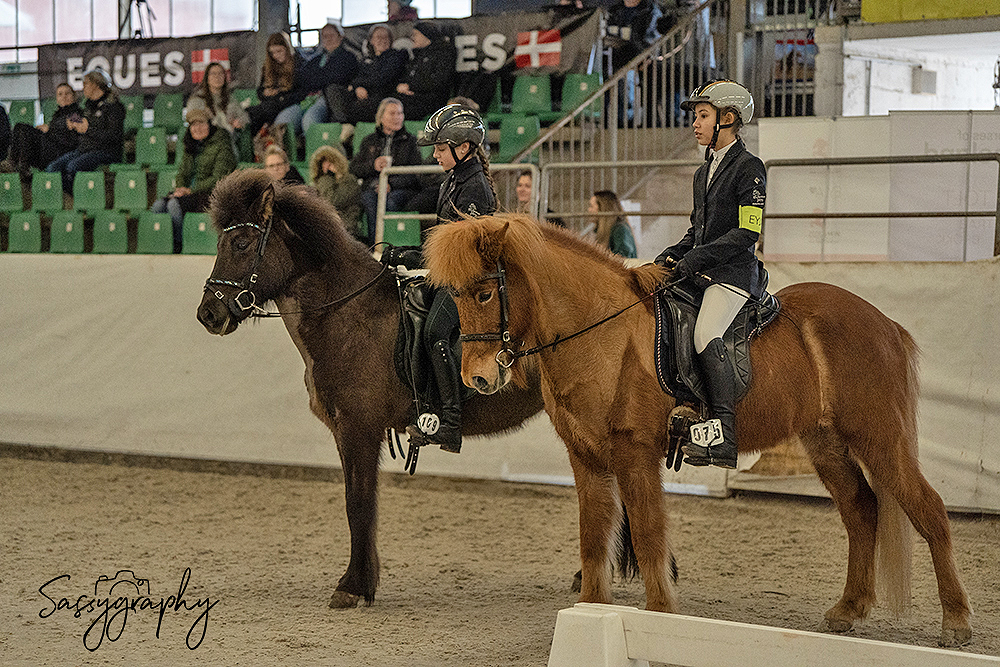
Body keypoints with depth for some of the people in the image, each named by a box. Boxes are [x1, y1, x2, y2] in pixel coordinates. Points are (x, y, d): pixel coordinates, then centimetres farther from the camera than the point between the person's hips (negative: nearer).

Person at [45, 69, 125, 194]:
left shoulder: (112, 105, -8)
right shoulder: (89, 104, 18)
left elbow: (115, 136, -18)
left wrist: (89, 129, -19)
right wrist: (74, 126, 4)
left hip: (105, 151, -8)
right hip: (83, 150, 8)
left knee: (72, 166, -33)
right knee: (52, 168, -12)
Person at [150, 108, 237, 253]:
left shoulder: (221, 145, -5)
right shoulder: (190, 145, 17)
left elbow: (218, 178, -12)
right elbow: (183, 172, 20)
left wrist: (191, 190, -17)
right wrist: (181, 188, -4)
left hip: (212, 194, -7)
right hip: (190, 191, 7)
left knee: (175, 204, -31)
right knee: (158, 205, -20)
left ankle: (177, 245, -18)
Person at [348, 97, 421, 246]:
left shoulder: (410, 141, 17)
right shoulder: (369, 141, 24)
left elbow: (415, 172, 3)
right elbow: (354, 168, 17)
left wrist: (392, 184, -13)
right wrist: (373, 166, -5)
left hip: (401, 189, -2)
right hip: (372, 186, 2)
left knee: (392, 199, -38)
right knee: (370, 200, -35)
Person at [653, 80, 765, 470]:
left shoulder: (748, 167, -6)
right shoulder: (704, 171, 21)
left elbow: (747, 232, -14)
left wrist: (698, 256, -18)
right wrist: (675, 253, 7)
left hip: (734, 271, -9)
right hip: (701, 273, 9)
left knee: (706, 335, -29)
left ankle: (725, 441, -30)